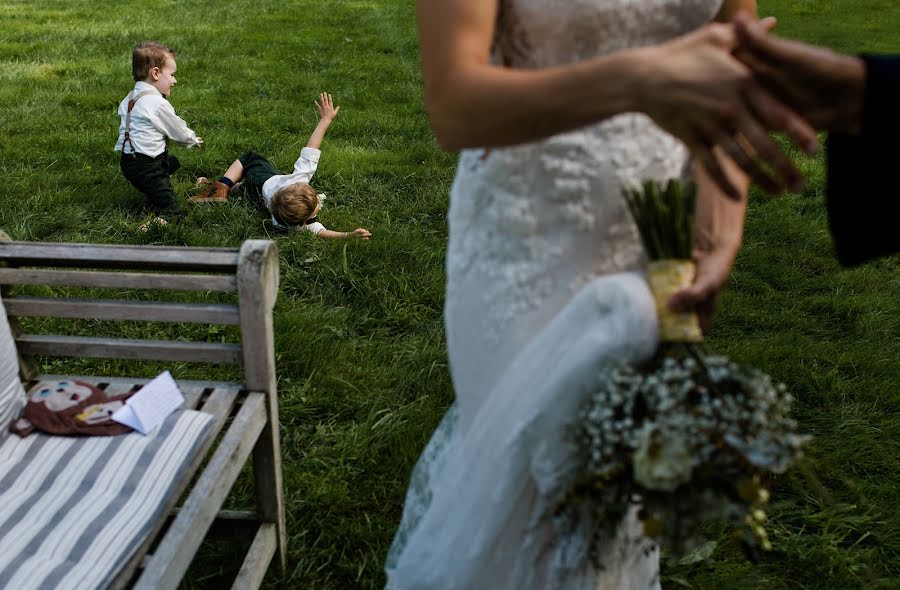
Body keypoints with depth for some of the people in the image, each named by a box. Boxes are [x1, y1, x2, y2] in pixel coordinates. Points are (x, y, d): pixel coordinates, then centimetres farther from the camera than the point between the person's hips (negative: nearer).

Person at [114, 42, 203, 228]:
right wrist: (193, 140, 15)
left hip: (128, 159, 9)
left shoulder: (129, 98, 10)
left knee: (172, 162, 33)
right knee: (171, 211, -11)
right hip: (144, 167, -9)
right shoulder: (159, 104, -17)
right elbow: (179, 130, -6)